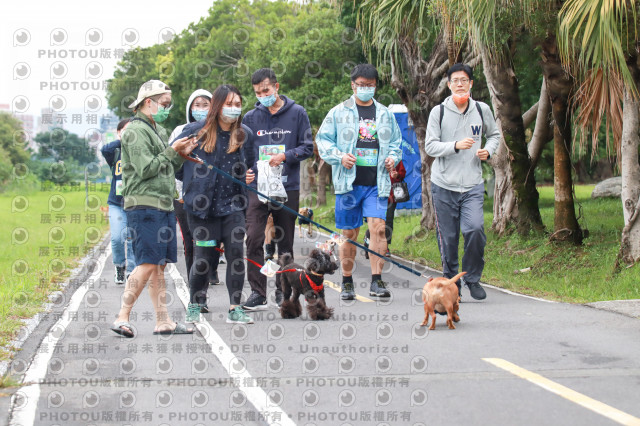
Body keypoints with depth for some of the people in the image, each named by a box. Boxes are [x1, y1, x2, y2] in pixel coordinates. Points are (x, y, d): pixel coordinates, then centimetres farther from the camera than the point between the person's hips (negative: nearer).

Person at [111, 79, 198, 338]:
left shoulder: (158, 130, 21)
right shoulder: (136, 131, -9)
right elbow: (146, 169, -17)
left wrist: (181, 155, 8)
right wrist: (172, 151, -9)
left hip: (164, 205, 9)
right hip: (144, 206, -9)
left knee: (159, 266, 9)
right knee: (148, 264, -15)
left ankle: (163, 321, 10)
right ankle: (122, 318, -12)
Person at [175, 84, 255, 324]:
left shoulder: (245, 135, 6)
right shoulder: (196, 131, -4)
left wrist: (248, 176, 4)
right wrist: (191, 180, 8)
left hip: (232, 205, 3)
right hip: (202, 205, -3)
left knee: (236, 254, -5)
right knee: (203, 257, 0)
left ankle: (234, 308, 3)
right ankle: (195, 305, 18)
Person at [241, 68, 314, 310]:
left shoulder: (297, 113, 4)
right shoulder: (250, 118, 8)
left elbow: (308, 147, 3)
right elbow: (243, 151, 14)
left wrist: (284, 156, -13)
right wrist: (246, 172, -5)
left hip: (288, 188, 0)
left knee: (286, 243, 7)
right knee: (254, 239, -12)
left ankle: (283, 291, 19)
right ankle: (257, 293, -11)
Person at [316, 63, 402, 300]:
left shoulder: (385, 114, 14)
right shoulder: (339, 112, 6)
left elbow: (395, 142, 23)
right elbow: (323, 140, 5)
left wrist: (392, 157, 2)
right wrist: (339, 156, -11)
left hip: (377, 183, 1)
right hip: (348, 182, -1)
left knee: (378, 227, -13)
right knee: (349, 234, 4)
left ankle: (376, 280, -12)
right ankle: (347, 282, 15)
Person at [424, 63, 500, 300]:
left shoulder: (482, 110, 7)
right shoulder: (439, 112, 0)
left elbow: (494, 135, 23)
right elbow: (430, 146, -5)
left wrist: (488, 151, 2)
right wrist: (456, 146, -21)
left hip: (473, 185, 1)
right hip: (444, 185, -1)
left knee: (475, 229, -18)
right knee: (448, 238, 1)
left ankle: (472, 278, 1)